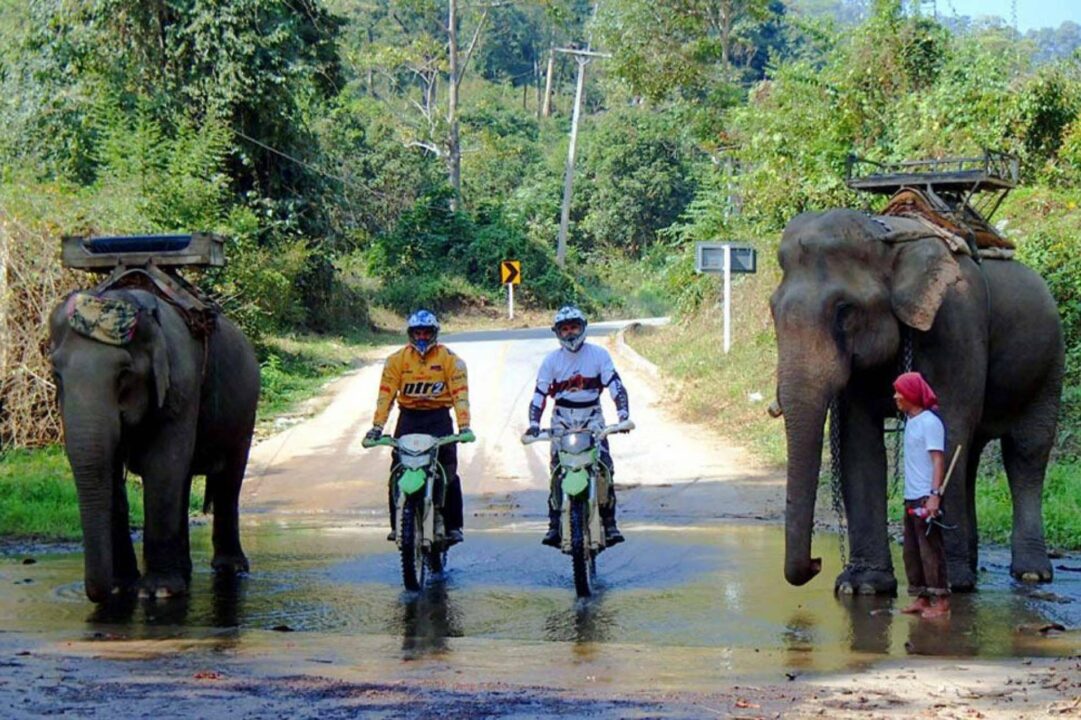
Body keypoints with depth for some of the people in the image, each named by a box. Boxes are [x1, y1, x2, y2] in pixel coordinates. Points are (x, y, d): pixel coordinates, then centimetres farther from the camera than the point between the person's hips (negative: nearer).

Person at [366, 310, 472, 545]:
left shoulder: (450, 359, -3)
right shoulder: (397, 360, 1)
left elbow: (460, 394, -9)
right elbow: (385, 395, -4)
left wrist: (464, 426, -20)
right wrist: (377, 427, -14)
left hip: (439, 418, -1)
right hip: (409, 417, 2)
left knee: (448, 475, -7)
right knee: (398, 474, -4)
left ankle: (453, 526, 4)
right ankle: (397, 524, 7)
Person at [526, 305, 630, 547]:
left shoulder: (599, 355, -3)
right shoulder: (551, 360, 0)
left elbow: (616, 386, -8)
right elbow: (539, 394, -2)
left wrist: (623, 414, -22)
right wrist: (534, 424, -16)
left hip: (592, 419, 0)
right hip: (562, 421, 1)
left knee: (605, 468, -15)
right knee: (558, 472, -13)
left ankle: (609, 522, -8)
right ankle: (554, 525, -9)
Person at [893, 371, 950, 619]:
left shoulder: (929, 422, -12)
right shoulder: (911, 421, 15)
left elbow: (938, 460, -17)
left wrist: (934, 494, -25)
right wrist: (910, 496, 14)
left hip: (926, 498, -9)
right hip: (911, 497, 9)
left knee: (930, 548, -7)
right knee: (912, 550, 11)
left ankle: (941, 601, -3)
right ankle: (922, 598, 17)